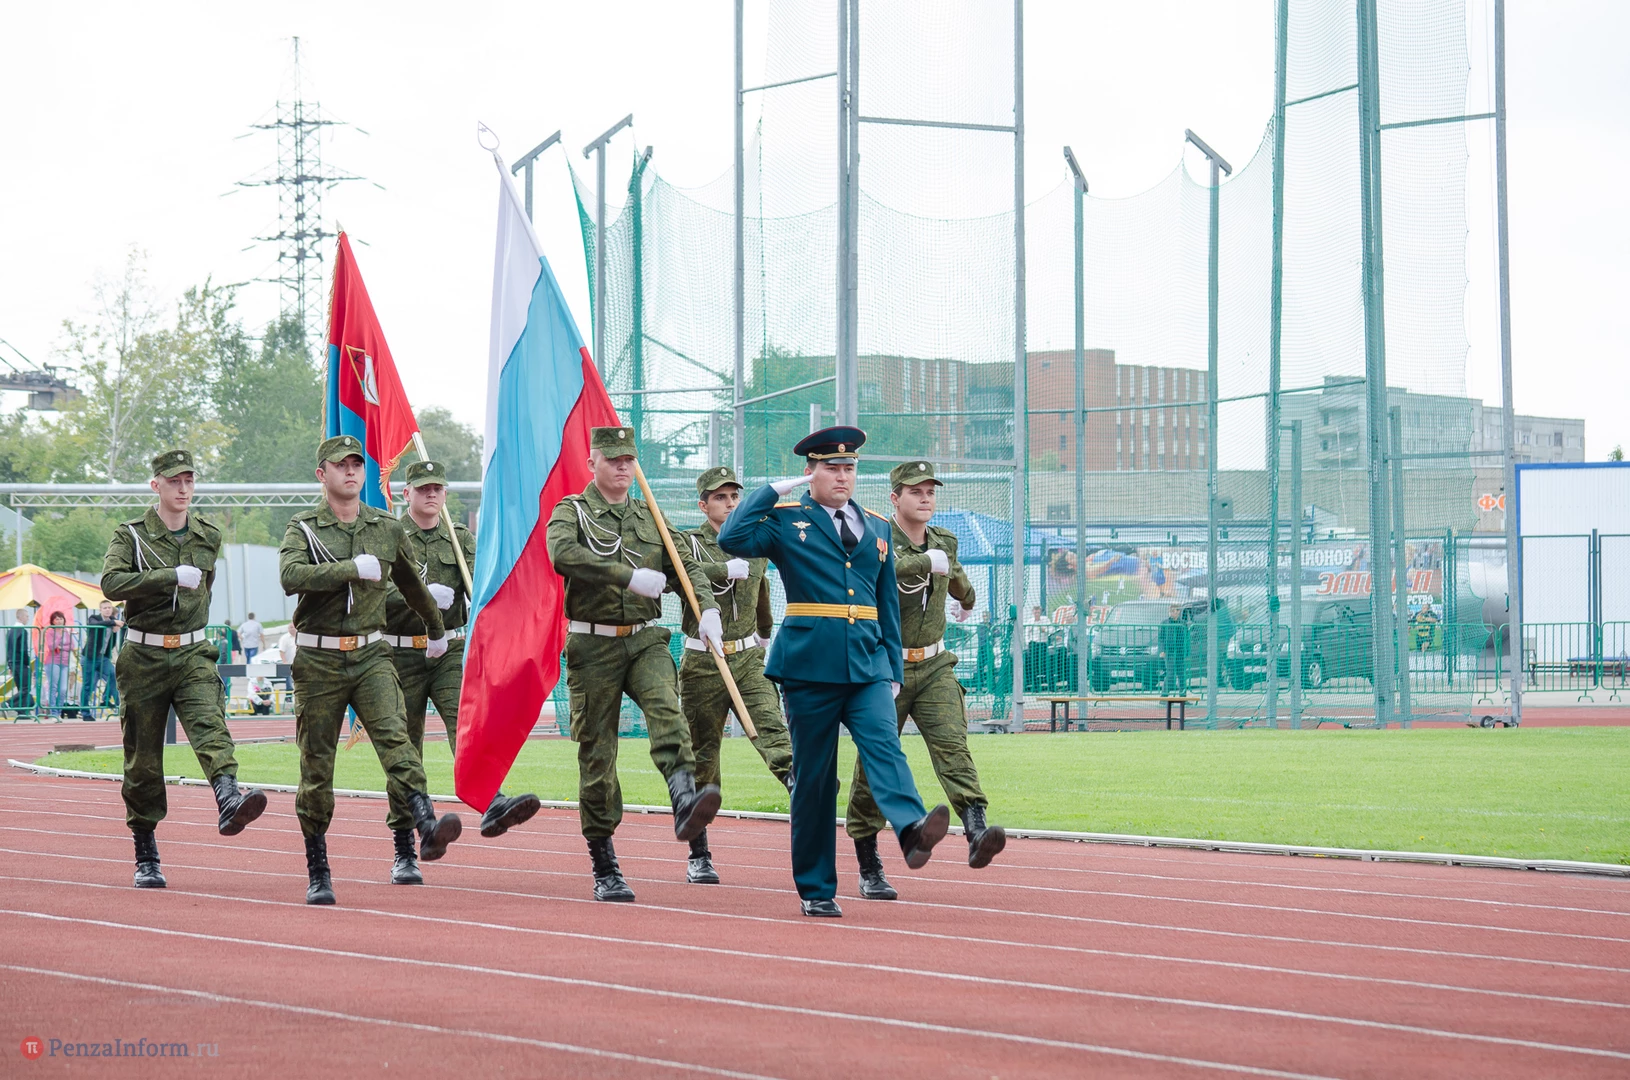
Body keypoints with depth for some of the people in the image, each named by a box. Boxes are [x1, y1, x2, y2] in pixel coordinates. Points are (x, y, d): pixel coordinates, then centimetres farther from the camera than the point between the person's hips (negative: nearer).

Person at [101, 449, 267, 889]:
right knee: (143, 758, 3)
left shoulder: (209, 537, 10)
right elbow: (111, 583, -20)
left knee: (210, 724, -26)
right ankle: (146, 858, 13)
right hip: (143, 659, -2)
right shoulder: (130, 536, -2)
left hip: (193, 654, 2)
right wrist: (172, 577, -25)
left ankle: (228, 799, -50)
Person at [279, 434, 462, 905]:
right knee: (317, 765, 3)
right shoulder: (303, 528, -1)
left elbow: (411, 584, 28)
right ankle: (317, 874, 12)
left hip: (371, 656, 2)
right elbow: (291, 576, -23)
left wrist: (436, 630, 40)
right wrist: (355, 568, -25)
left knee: (394, 736, -21)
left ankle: (427, 828, -39)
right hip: (318, 660, -1)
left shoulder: (387, 529, 10)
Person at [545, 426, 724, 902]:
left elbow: (686, 566, 13)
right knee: (597, 755, 1)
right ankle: (604, 870, 9)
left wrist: (708, 609, -7)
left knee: (666, 710, -28)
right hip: (593, 647, -3)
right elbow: (563, 554, -21)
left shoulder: (650, 518, 15)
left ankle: (685, 801, -50)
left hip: (646, 641, 3)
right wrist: (628, 575, -26)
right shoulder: (571, 512, 0)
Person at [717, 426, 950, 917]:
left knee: (883, 741, -22)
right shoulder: (786, 521, 3)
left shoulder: (877, 528, 16)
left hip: (868, 664, 3)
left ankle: (911, 827, -46)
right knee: (813, 776, 2)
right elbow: (732, 539, -15)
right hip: (810, 664, -3)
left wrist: (893, 669, 14)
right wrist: (772, 490, -8)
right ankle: (816, 889, 10)